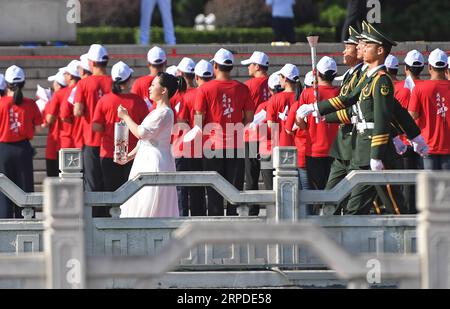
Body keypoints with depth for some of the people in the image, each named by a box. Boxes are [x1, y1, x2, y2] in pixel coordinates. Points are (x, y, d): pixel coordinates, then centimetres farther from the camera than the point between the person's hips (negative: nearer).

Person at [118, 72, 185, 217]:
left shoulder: (165, 113, -16)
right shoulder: (157, 111, 16)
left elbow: (141, 133, -20)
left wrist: (125, 117, -9)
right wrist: (129, 156, 18)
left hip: (156, 162, -10)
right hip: (147, 160, 10)